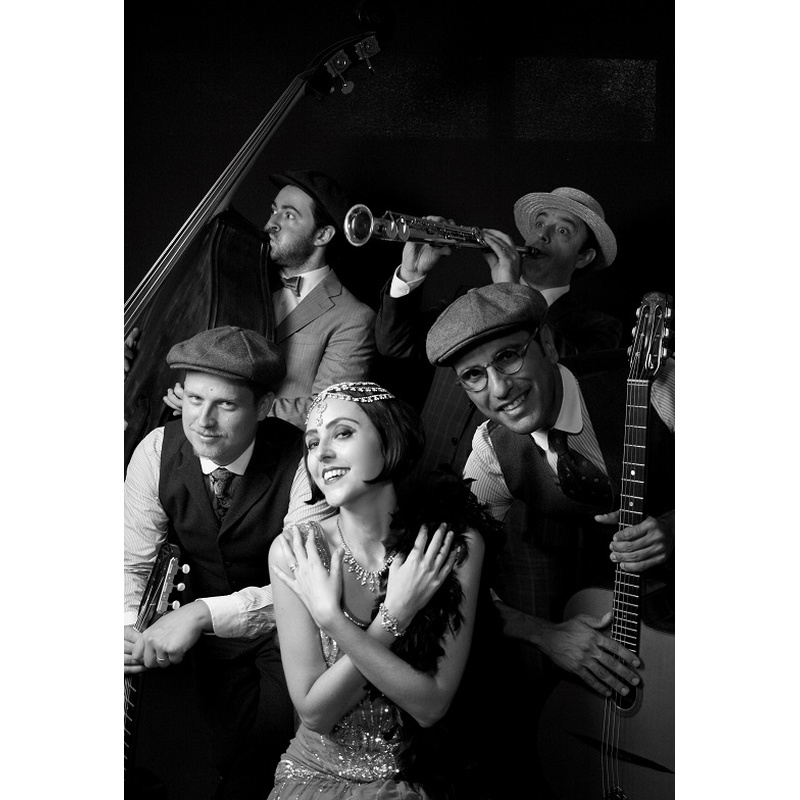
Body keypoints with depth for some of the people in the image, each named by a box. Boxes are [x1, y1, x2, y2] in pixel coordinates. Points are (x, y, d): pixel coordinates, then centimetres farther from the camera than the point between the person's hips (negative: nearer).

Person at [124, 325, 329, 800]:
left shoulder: (302, 462, -24)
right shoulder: (157, 452, -12)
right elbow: (134, 563, -6)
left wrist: (202, 613, -39)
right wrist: (126, 629, -27)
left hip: (289, 625, -2)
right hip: (212, 634, 2)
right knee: (233, 751, -11)